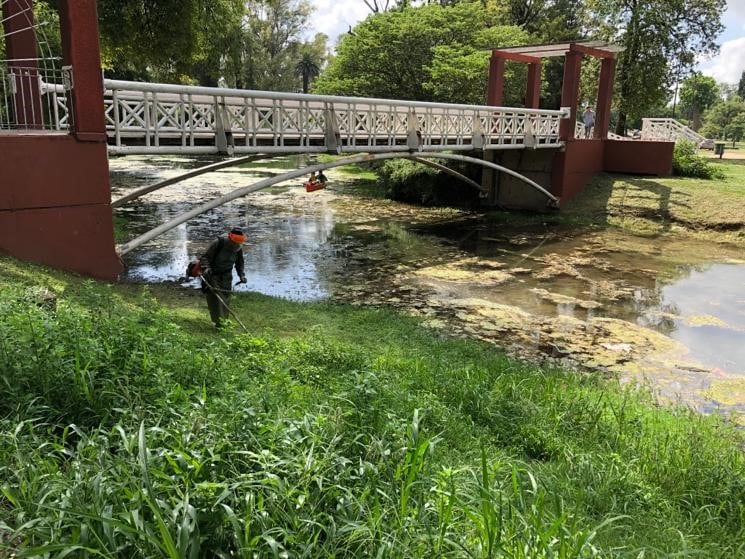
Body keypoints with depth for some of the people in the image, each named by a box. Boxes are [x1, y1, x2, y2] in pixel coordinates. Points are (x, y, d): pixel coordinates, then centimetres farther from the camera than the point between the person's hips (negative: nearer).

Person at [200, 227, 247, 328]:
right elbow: (205, 257, -17)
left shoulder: (238, 249, -3)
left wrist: (242, 275, -2)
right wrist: (206, 268, -34)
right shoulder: (217, 244, -20)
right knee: (215, 296, -15)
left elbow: (239, 263, 12)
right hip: (212, 274, -5)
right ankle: (218, 321, -17)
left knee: (225, 297, 3)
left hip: (226, 275, 5)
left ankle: (224, 320, 14)